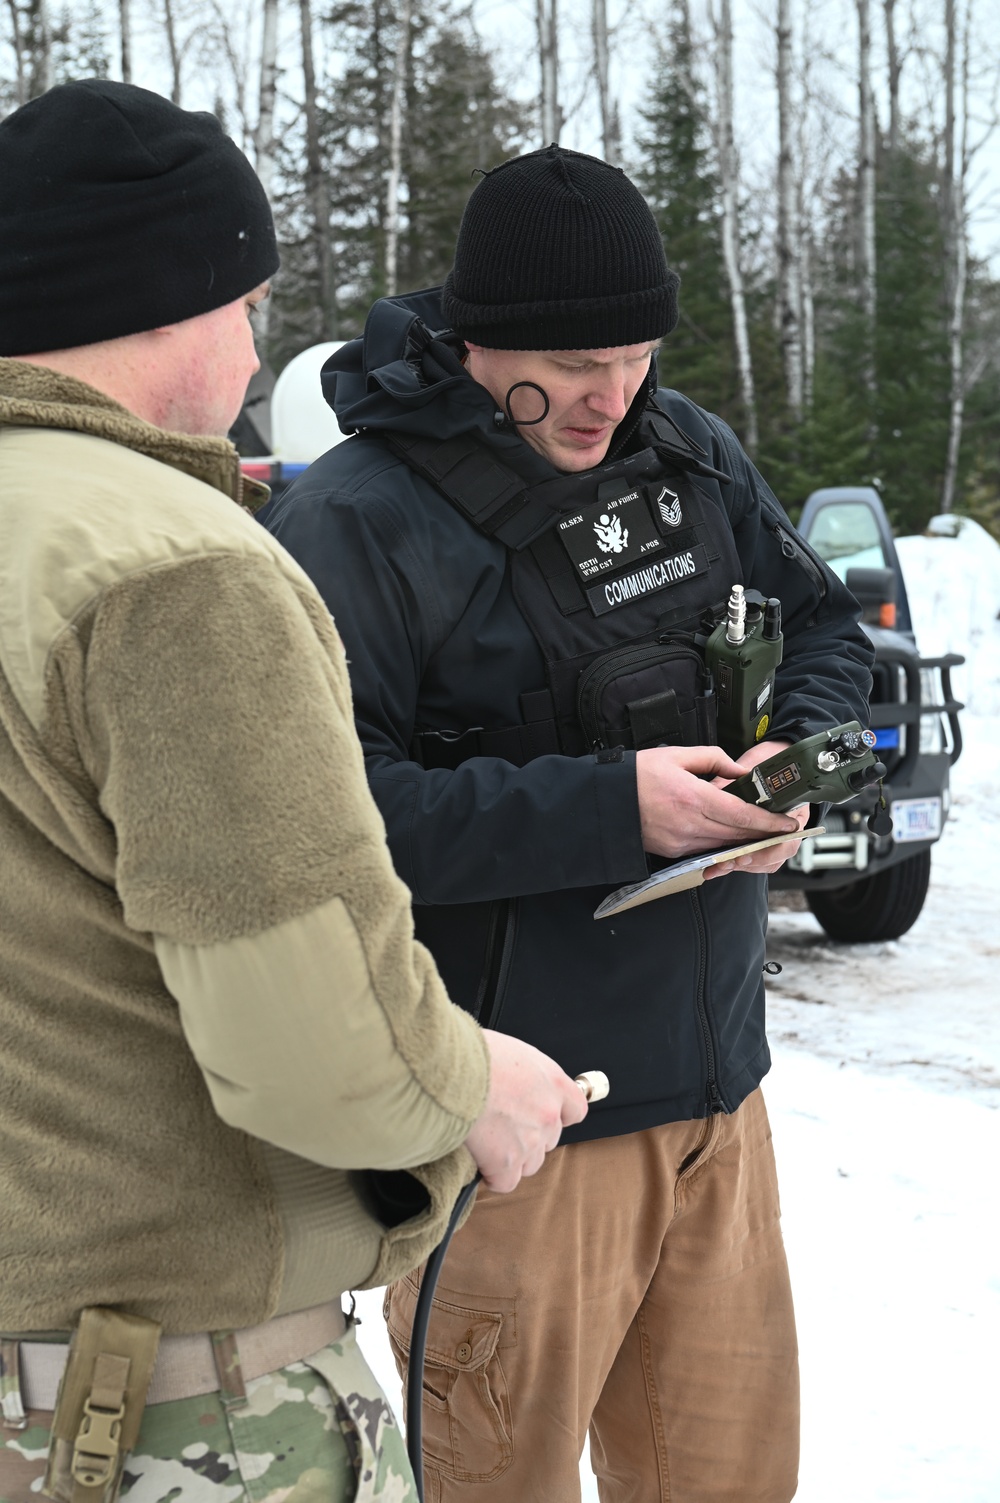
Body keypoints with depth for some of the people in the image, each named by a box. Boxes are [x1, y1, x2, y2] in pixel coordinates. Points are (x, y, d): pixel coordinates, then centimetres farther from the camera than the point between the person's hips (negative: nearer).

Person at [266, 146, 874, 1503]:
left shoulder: (687, 450, 6)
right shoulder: (358, 522, -15)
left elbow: (824, 623, 17)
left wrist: (800, 747, -6)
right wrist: (608, 808, -25)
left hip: (715, 1080, 6)